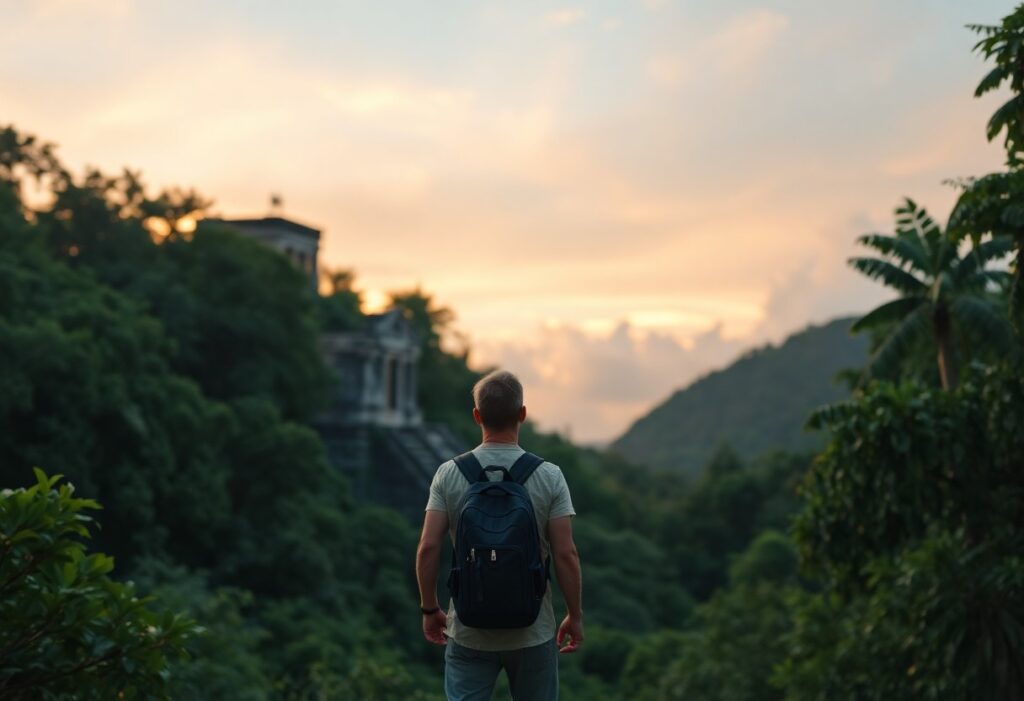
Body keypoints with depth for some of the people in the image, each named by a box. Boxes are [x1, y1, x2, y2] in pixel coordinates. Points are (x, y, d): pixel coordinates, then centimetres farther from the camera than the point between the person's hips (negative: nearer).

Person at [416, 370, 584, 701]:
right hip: (532, 633, 0)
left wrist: (430, 609, 6)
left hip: (469, 632, 0)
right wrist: (575, 615, 3)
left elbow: (428, 548, -7)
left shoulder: (448, 475, -6)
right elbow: (565, 554, -9)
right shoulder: (548, 477, -8)